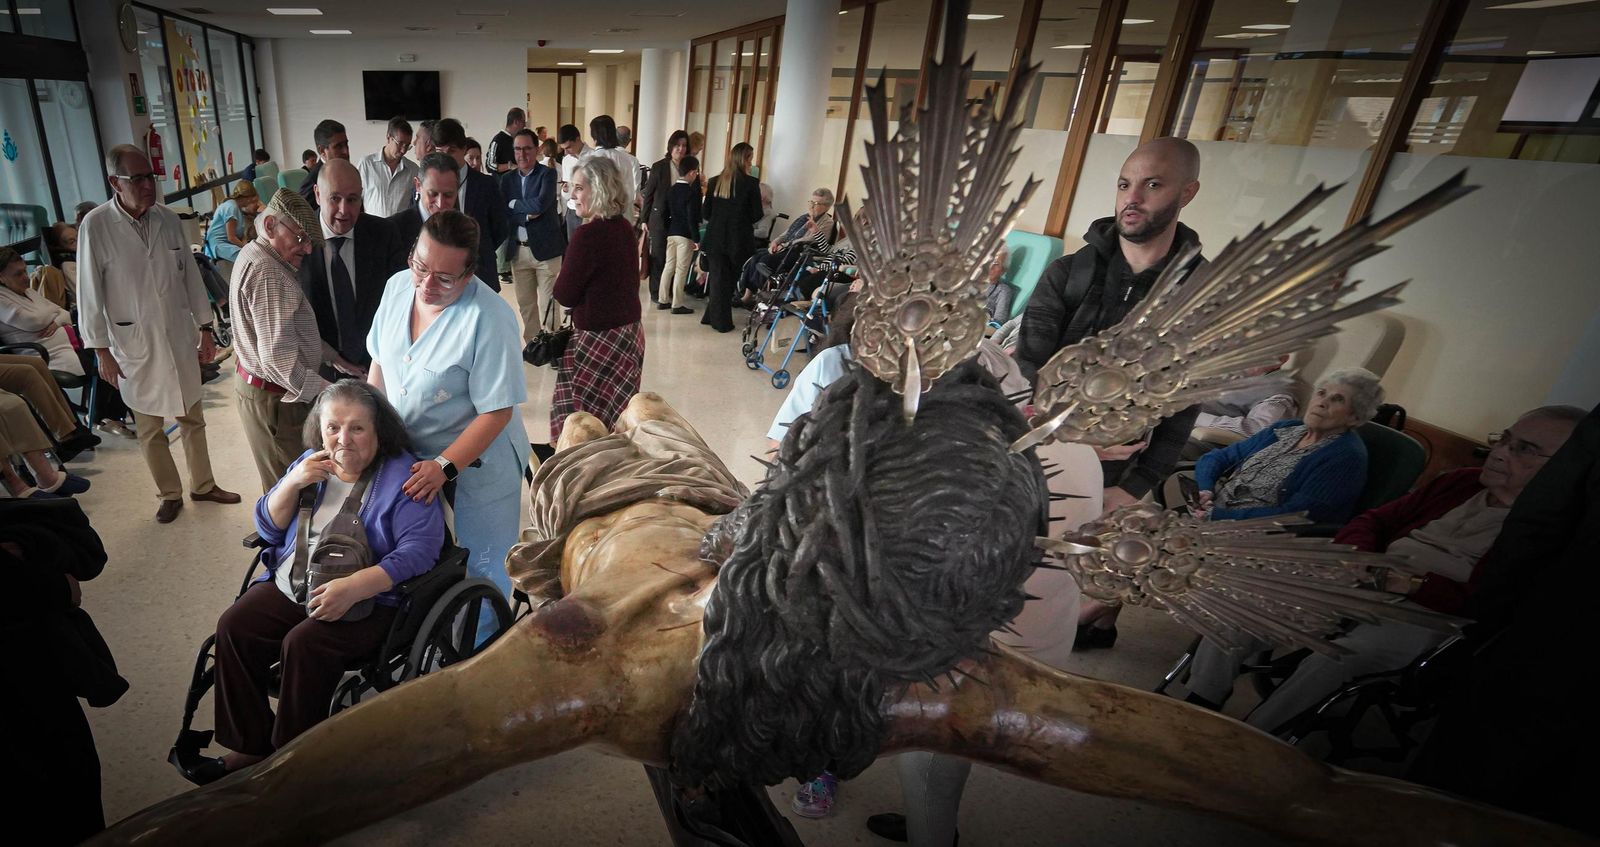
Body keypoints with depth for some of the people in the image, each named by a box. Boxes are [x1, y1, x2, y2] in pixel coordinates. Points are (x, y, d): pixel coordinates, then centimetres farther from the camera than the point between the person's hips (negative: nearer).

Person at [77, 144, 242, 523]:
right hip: (134, 343, -3)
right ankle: (170, 493, 25)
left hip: (180, 336, 3)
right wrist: (101, 350, -8)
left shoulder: (168, 219, -1)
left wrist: (205, 328, 8)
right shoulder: (95, 226, -11)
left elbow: (190, 275, 7)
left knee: (193, 419, 14)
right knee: (150, 429, 8)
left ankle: (202, 485, 29)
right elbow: (90, 292, -8)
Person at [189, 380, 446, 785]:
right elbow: (267, 527, 12)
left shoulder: (402, 475, -13)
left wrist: (354, 587, -33)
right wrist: (293, 484, -8)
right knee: (233, 626, -12)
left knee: (303, 643, -26)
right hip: (289, 585, 7)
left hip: (368, 599, -7)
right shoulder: (310, 465, 9)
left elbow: (419, 548, -22)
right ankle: (251, 745, 3)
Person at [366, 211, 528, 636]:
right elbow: (379, 361, 7)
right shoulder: (398, 286, -6)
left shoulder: (489, 318, -27)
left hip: (477, 461, -6)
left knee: (482, 569, 10)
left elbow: (497, 411, -24)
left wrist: (444, 466, -26)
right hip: (409, 453, 6)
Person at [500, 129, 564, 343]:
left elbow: (540, 204, -20)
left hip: (545, 249, -5)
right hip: (518, 250, 5)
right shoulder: (507, 178, 9)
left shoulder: (547, 174, -4)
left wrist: (513, 203, -6)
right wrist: (527, 215, -16)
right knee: (525, 305, 12)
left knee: (548, 305, -1)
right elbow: (503, 215, 0)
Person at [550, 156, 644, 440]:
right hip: (629, 331, 9)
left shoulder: (588, 234, -19)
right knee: (612, 422, 17)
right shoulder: (624, 227, 7)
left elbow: (564, 295, -13)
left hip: (600, 339, -9)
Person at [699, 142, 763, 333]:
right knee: (729, 280, 11)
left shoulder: (715, 181, 2)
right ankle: (721, 322, 16)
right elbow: (757, 215, -4)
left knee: (717, 278, 12)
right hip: (738, 240, -3)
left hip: (715, 238, 3)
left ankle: (713, 317, 17)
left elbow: (706, 213, 6)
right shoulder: (751, 183, -9)